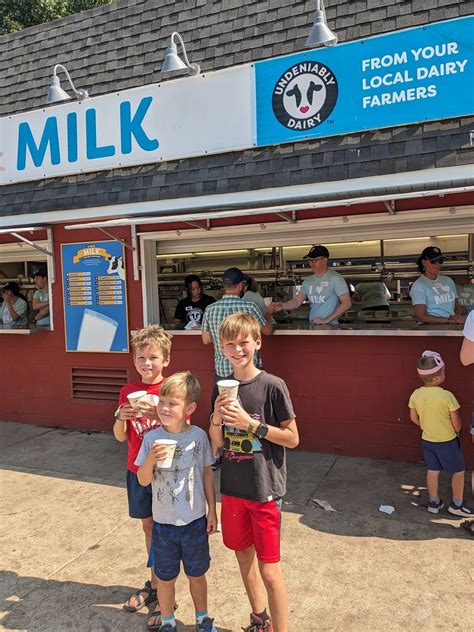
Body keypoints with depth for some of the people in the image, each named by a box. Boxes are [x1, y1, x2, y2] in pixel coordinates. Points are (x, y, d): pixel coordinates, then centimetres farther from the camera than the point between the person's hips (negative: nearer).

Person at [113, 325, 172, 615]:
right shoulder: (128, 391, 1)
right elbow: (120, 436, 3)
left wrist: (160, 414, -30)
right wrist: (121, 416, -18)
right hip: (138, 470, 4)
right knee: (149, 526, 17)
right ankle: (154, 584, 35)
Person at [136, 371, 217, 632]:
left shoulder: (199, 436, -13)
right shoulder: (152, 438, -13)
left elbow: (207, 474, -1)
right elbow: (143, 480, -9)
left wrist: (212, 510, 2)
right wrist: (151, 459, -28)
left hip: (195, 521, 0)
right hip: (163, 522, 0)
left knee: (197, 574, 19)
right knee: (165, 578, 18)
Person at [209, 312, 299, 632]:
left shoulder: (273, 386, -14)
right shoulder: (221, 387, 0)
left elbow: (292, 438, -12)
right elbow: (216, 443, 4)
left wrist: (249, 423, -21)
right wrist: (217, 418, -16)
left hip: (265, 489, -5)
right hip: (233, 487, 5)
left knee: (269, 568, 2)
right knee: (243, 554, 20)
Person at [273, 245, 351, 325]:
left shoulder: (335, 278, -4)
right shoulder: (308, 281, 13)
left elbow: (347, 303, -8)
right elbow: (297, 301, 8)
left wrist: (327, 320, -12)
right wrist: (283, 306, -12)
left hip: (330, 326, -5)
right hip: (312, 326, 5)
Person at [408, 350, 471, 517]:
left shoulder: (415, 394, -11)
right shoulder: (447, 396, -26)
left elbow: (414, 418, 1)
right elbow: (457, 422, -15)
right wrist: (456, 432, 6)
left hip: (427, 440, 5)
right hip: (447, 441, -5)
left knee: (432, 471, 18)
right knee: (458, 471, 15)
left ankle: (434, 503, 29)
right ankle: (457, 504, 25)